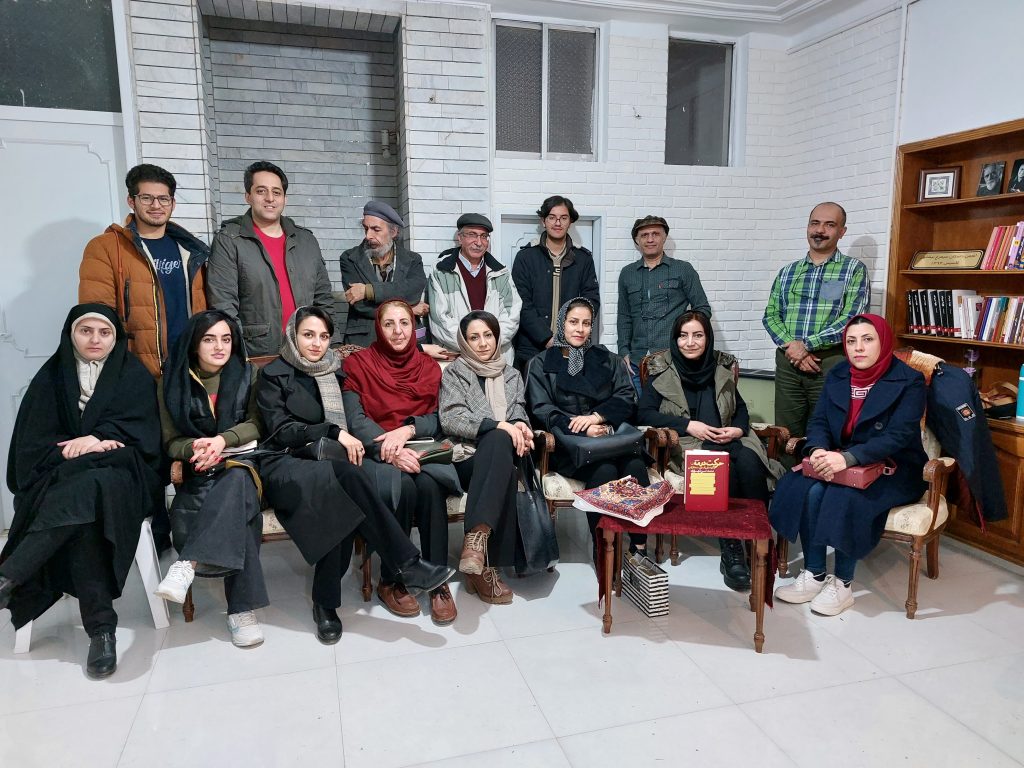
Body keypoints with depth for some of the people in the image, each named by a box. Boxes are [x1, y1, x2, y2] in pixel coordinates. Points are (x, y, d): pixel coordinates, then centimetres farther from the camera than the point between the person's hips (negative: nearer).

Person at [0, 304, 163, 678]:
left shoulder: (135, 376, 12)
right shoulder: (51, 377, 14)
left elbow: (142, 434, 1)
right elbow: (32, 443, 5)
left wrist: (97, 440, -16)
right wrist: (73, 451, -13)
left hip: (120, 475, -1)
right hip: (58, 476, 1)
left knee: (86, 491, -38)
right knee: (84, 511, -35)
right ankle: (100, 628, -36)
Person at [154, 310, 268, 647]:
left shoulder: (247, 374, 8)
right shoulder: (173, 381, 7)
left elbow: (255, 425, 4)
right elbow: (171, 442, 7)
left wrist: (222, 440, -17)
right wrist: (196, 448, -17)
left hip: (242, 461, 0)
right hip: (199, 471, 0)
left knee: (234, 483, -40)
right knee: (238, 513, -35)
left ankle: (188, 564, -47)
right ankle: (242, 608, -35)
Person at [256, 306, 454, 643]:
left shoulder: (334, 371, 18)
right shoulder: (273, 375, 5)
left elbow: (345, 422, 20)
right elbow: (280, 430, -7)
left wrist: (347, 441, -3)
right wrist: (333, 432, -19)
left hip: (327, 462, 4)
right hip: (284, 466, -4)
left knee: (339, 503, -34)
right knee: (345, 475, -35)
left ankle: (326, 603, -23)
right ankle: (406, 565, -34)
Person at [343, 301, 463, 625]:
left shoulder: (429, 367, 14)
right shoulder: (358, 363, 6)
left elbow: (436, 419, 5)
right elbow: (355, 419, -6)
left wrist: (407, 429, -17)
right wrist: (390, 448, -23)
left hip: (420, 448, 2)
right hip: (375, 452, -2)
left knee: (429, 485, -32)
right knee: (402, 486, -34)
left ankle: (438, 582, -19)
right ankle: (390, 581, -15)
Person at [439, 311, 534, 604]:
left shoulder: (511, 375, 24)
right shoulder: (454, 373, 10)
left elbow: (518, 412, 13)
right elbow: (450, 419, -6)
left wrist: (520, 425, -14)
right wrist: (498, 425, -18)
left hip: (501, 455, 3)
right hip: (468, 456, -3)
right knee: (499, 440, -38)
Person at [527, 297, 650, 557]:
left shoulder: (608, 360, 21)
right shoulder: (541, 363, 13)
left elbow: (627, 399, 7)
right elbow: (542, 410, -1)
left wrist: (597, 416, -13)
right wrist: (583, 429, -16)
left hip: (609, 435, 3)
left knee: (636, 466, -30)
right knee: (604, 471, -33)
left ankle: (639, 548, -24)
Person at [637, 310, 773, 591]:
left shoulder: (722, 366, 14)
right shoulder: (662, 370, 4)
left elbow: (740, 407, 20)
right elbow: (644, 412, -3)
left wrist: (739, 428, -4)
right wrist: (688, 425, -12)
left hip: (726, 439, 3)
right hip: (688, 443, -3)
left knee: (749, 463, -31)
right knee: (724, 468, -34)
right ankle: (731, 549, -25)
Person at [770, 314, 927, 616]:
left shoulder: (909, 381, -11)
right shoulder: (837, 375, 5)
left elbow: (897, 437, -21)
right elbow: (818, 421, 1)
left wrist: (848, 458, -35)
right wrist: (818, 450, -23)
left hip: (894, 469, -4)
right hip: (840, 461, 5)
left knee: (845, 497, -32)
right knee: (808, 490, -25)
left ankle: (842, 583, -15)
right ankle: (814, 575, -13)